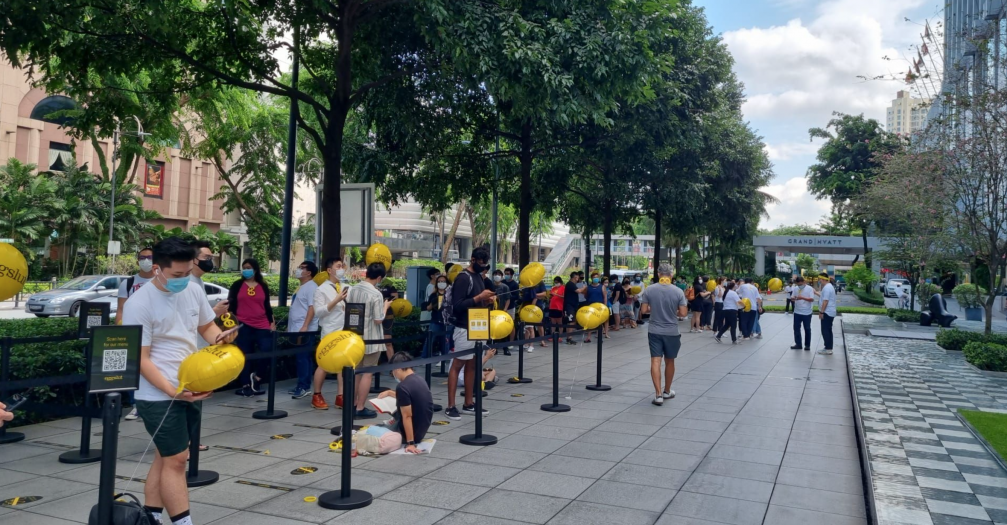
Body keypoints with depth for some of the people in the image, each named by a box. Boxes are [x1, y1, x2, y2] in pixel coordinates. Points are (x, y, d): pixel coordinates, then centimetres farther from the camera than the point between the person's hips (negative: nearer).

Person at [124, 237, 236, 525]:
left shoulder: (194, 290, 2)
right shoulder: (139, 304, -17)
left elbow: (206, 326, 17)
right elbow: (140, 359, -17)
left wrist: (221, 336, -7)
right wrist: (173, 391, -25)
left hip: (193, 390, 7)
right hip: (159, 395, -7)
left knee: (166, 457, 15)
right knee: (175, 460, -3)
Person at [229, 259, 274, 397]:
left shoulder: (263, 286, 11)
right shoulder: (237, 285, 6)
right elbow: (231, 304, 5)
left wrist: (272, 322, 11)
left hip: (262, 325, 2)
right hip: (243, 325, -2)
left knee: (266, 351, -10)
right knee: (245, 355, 3)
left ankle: (256, 378, 10)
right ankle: (246, 385, 10)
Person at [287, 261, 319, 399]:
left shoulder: (311, 287, -11)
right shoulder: (301, 287, 19)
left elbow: (312, 308, -19)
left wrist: (305, 326, -26)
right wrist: (289, 326, 23)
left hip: (305, 330, -10)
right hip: (296, 329, 10)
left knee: (303, 357, -9)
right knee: (300, 358, 11)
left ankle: (304, 387, -6)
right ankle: (301, 386, 14)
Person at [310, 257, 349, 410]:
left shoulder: (346, 288, 12)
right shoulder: (322, 289, -3)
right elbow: (318, 312, -11)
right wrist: (336, 301, -17)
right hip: (330, 332, -5)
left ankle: (340, 396, 10)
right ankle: (317, 396, 13)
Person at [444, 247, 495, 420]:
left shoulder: (478, 277, 15)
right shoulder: (463, 278, -14)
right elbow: (457, 305, -20)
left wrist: (487, 301, 2)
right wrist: (479, 297, -22)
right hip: (465, 328, -9)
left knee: (472, 365, 11)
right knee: (457, 364, -5)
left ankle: (468, 403, 18)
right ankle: (451, 406, -1)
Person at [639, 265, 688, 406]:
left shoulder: (649, 290, -6)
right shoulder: (678, 291, -8)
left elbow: (644, 310, -3)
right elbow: (682, 312, -8)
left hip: (654, 331, 0)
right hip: (672, 332, 0)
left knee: (656, 361, -2)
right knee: (669, 361, 15)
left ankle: (658, 394, -10)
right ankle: (667, 391, 30)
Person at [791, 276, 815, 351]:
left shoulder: (809, 288, -9)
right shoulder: (795, 288, 5)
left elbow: (812, 299, -15)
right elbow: (791, 297, 7)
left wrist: (802, 298, -28)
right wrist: (794, 298, -17)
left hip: (806, 313, -4)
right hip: (797, 312, 4)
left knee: (807, 329, 6)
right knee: (796, 328, 6)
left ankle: (807, 345, 15)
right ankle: (798, 344, 15)